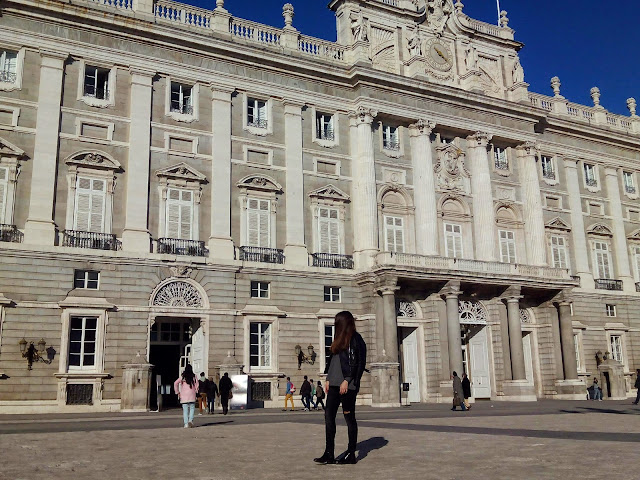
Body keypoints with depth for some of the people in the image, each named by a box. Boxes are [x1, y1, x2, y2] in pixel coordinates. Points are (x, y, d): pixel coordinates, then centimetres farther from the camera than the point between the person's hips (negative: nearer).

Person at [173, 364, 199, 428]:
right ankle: (190, 420, -11)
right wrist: (196, 391, 9)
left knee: (185, 410, 4)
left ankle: (186, 423, 0)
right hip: (192, 395, 0)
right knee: (192, 408, 8)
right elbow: (197, 384, -3)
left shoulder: (182, 376, 3)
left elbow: (176, 383, -5)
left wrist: (177, 392, 2)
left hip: (184, 395, 0)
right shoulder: (194, 376, 3)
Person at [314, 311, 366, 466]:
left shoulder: (355, 339, -6)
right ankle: (329, 454, 4)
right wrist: (328, 379, 13)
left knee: (349, 416, -1)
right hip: (334, 383, 8)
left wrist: (347, 380, -17)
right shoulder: (339, 339, 19)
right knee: (328, 415, 2)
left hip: (347, 384, -8)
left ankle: (351, 454, 8)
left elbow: (357, 363, -13)